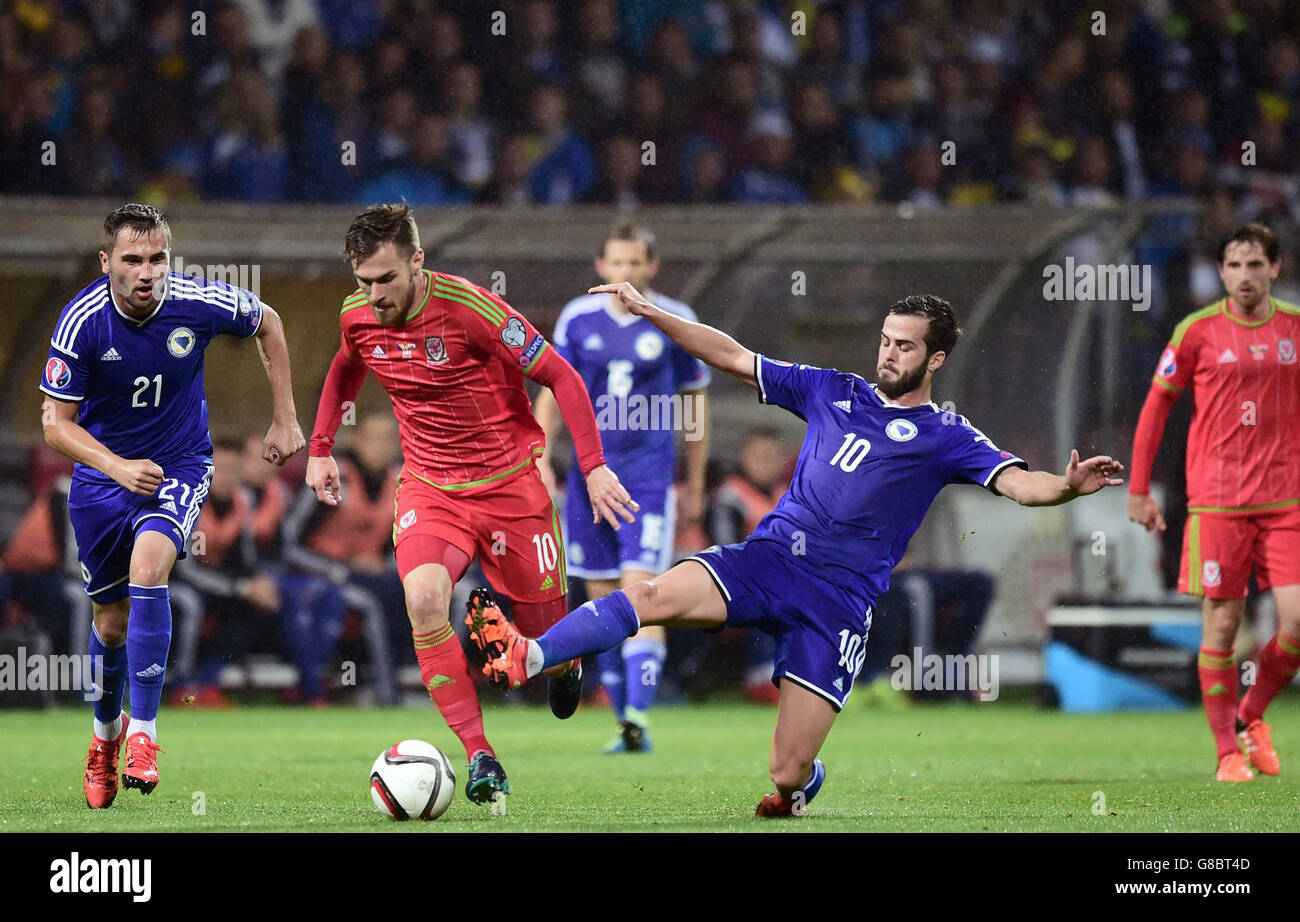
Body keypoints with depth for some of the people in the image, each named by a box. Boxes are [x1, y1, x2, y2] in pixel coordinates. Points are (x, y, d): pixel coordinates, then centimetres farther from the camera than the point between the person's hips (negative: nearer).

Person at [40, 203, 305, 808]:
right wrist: (118, 466, -29)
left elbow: (267, 324, 4)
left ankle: (143, 733, -24)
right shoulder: (82, 321, -21)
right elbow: (56, 422, -14)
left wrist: (285, 418, 4)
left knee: (148, 566, -29)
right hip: (102, 471, 1)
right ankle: (105, 733, 38)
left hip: (180, 466, -1)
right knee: (111, 622, 9)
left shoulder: (199, 304, -18)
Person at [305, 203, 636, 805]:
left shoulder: (469, 309, -22)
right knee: (422, 598, -27)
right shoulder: (357, 316, -6)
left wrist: (593, 466, -19)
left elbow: (560, 376, -14)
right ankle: (480, 757, -20)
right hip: (428, 484, 3)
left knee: (546, 637, 3)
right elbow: (346, 370, 20)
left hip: (509, 483, -3)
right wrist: (320, 449, 17)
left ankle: (565, 665, 44)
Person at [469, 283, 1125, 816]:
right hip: (769, 557, 3)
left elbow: (1017, 482, -10)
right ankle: (526, 659, -36)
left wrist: (1067, 487, -34)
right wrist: (649, 313, 13)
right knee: (656, 596, -28)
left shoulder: (944, 439, 4)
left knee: (787, 774, -8)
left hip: (839, 598, -3)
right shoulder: (833, 392, 14)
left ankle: (803, 782, 29)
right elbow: (735, 359, 18)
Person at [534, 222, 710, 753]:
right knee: (603, 601, 5)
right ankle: (625, 723, 13)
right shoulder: (578, 319, 4)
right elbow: (552, 393, 10)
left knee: (640, 588, -17)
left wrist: (695, 484, 11)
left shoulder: (675, 322, 0)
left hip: (649, 474, -3)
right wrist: (541, 460, -2)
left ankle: (639, 715, -25)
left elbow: (694, 403, 9)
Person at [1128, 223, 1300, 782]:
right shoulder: (1199, 331, -2)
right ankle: (1228, 752, 10)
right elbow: (1156, 406, 5)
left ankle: (1252, 716, 19)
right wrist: (1138, 491, 2)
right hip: (1216, 500, -2)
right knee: (1221, 625, -2)